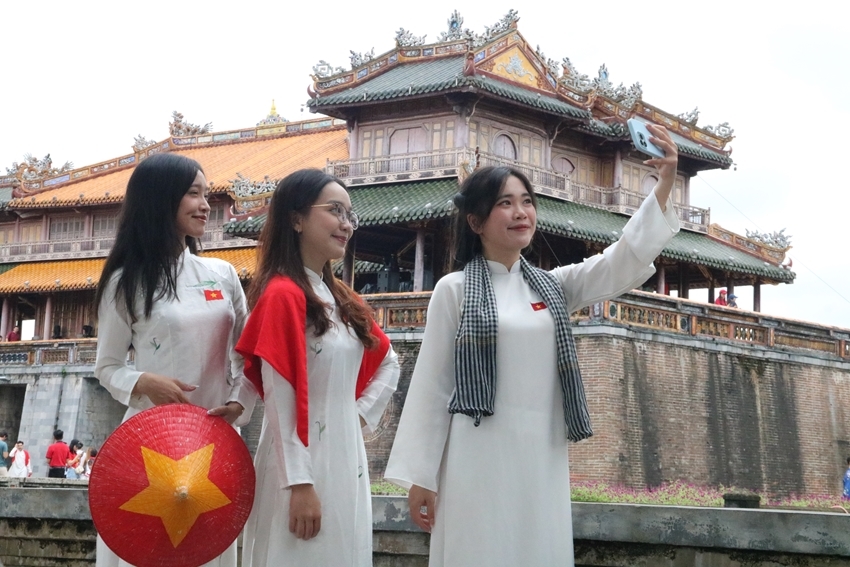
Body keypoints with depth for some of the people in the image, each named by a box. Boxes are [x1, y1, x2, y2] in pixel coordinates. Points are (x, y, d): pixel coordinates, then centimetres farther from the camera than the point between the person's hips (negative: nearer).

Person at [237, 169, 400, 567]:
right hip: (301, 462, -8)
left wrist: (362, 415, 8)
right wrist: (299, 484, -20)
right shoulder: (283, 294, -13)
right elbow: (280, 399, -17)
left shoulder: (342, 299, 11)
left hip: (346, 459, 8)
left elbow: (387, 363, 24)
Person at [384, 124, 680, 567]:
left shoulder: (553, 287, 12)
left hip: (543, 456, 4)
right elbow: (431, 384, -1)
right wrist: (419, 476, -4)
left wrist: (664, 185, -13)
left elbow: (626, 260, 0)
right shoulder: (454, 289, 0)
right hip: (479, 457, -4)